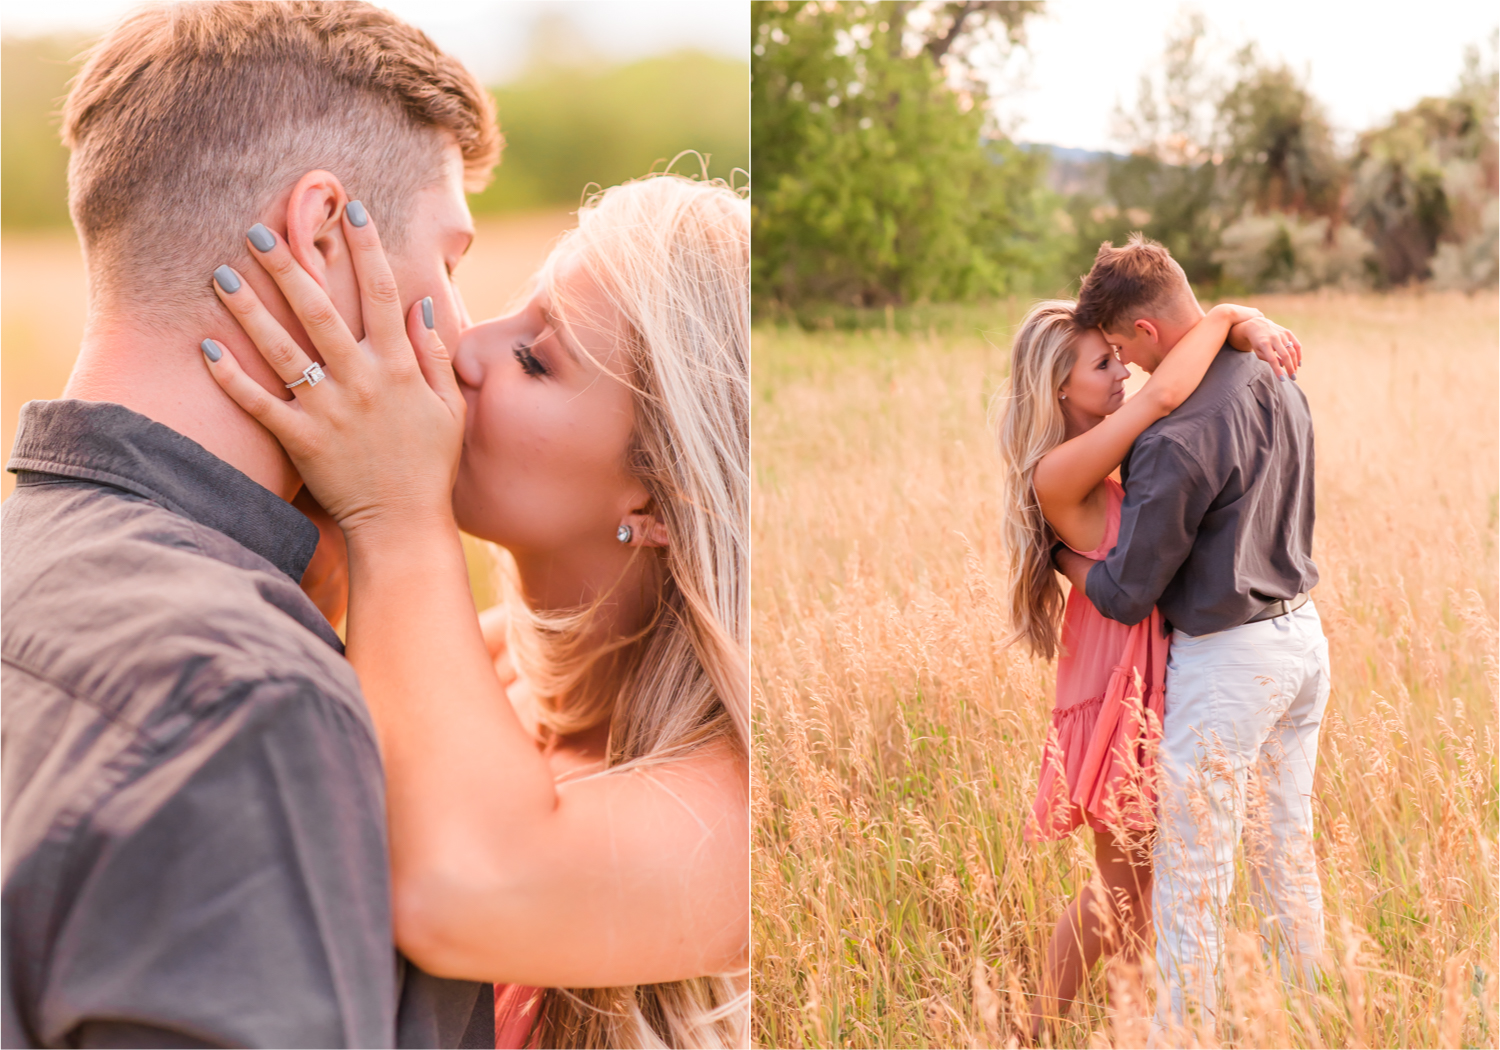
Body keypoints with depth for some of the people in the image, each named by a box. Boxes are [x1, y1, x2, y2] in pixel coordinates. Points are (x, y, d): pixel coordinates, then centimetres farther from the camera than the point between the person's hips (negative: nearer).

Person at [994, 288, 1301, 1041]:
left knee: (1118, 887, 19)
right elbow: (1165, 395, -33)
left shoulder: (1115, 446, 4)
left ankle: (1040, 1030, 34)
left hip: (1153, 678, 9)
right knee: (1128, 895, 5)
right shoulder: (1058, 472, -20)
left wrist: (1250, 324, -9)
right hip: (1116, 688, -9)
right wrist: (1223, 320, -19)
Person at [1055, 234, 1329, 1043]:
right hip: (1302, 637, 9)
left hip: (1227, 660, -9)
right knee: (1287, 848, 19)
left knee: (1192, 869, 5)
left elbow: (1126, 595, -16)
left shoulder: (1178, 438, -24)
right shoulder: (1279, 384, 3)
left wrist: (1060, 555, 3)